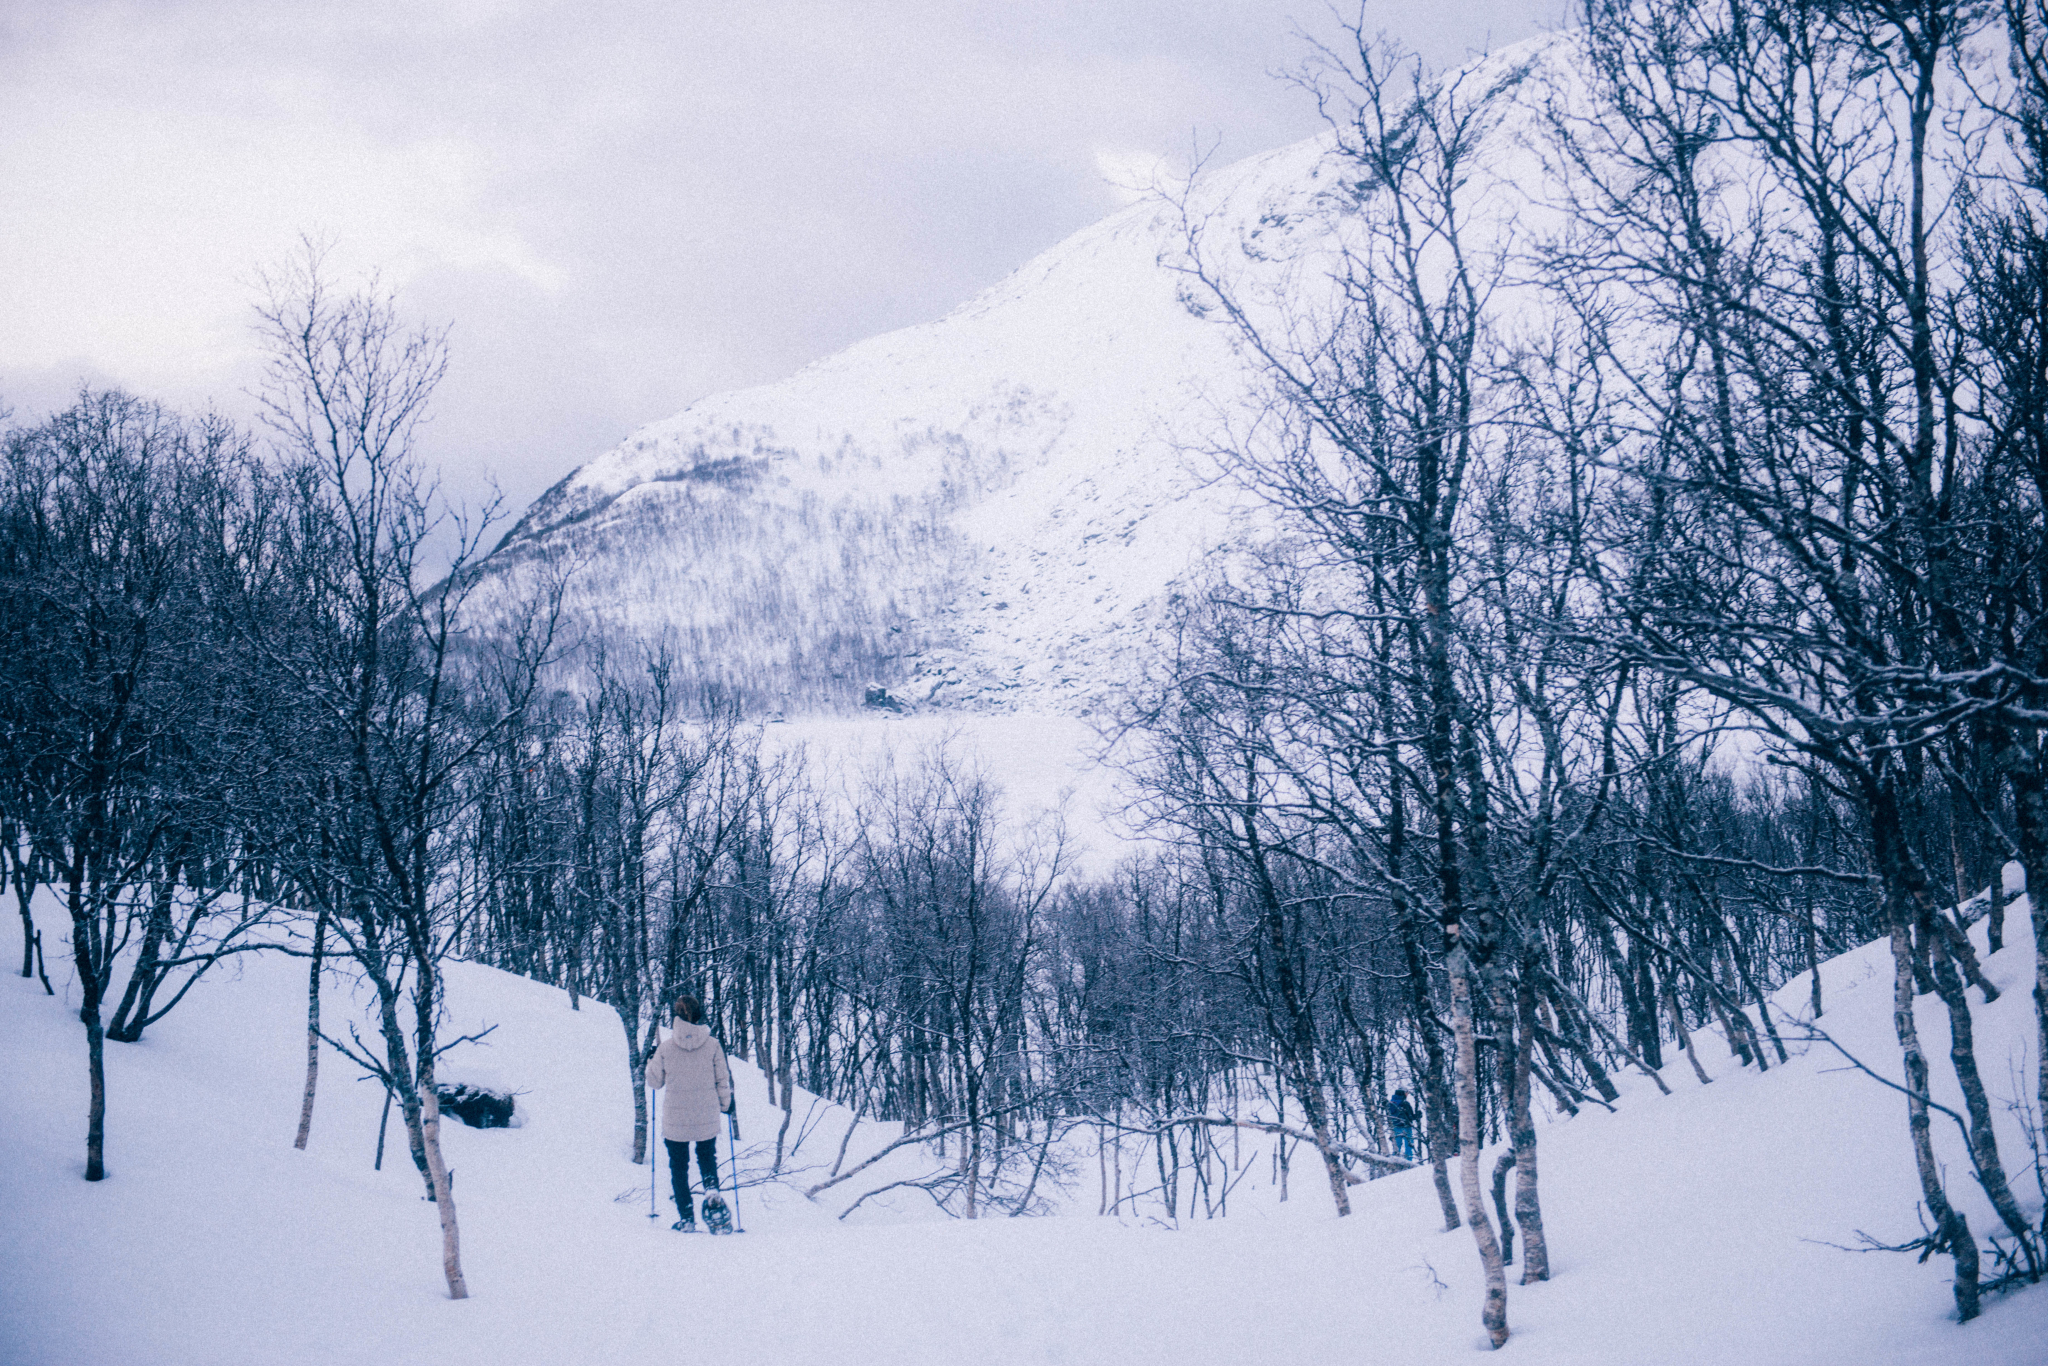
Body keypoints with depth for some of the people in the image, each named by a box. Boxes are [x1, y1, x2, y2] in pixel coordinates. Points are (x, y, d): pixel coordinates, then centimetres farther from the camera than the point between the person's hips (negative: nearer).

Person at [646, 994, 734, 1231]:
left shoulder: (666, 1047, -9)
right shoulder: (712, 1045, -8)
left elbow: (655, 1081, 3)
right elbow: (722, 1080, -1)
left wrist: (650, 1063, 22)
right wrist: (725, 1104, 16)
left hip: (675, 1119, -1)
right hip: (707, 1118, 1)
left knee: (678, 1166, 13)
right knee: (707, 1156, 22)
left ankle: (687, 1218, 10)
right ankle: (711, 1189, -8)